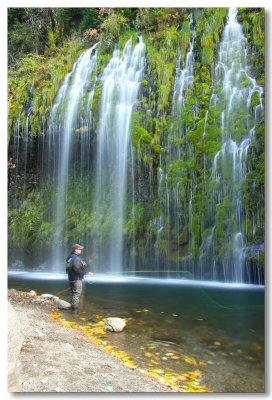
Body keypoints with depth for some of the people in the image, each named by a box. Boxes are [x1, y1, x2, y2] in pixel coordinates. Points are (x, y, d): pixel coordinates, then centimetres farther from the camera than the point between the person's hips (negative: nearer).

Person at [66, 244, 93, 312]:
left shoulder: (70, 257, 11)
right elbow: (77, 270, -28)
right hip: (77, 279, -10)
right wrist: (87, 273, -19)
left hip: (71, 278, 10)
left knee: (73, 293, 19)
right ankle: (75, 308, 1)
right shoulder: (76, 258, -22)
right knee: (77, 293, -3)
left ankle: (73, 307, 30)